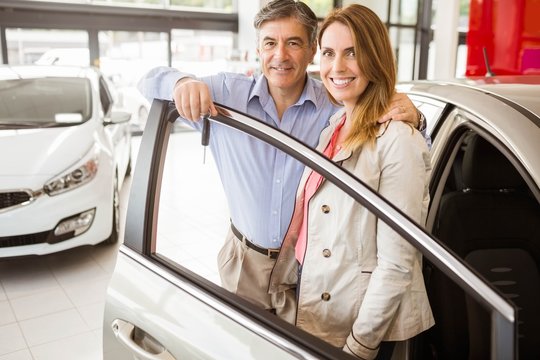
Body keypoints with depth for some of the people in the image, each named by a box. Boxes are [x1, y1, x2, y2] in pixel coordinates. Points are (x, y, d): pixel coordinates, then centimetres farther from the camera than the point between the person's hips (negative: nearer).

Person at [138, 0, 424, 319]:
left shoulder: (338, 107, -11)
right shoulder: (228, 93, -7)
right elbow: (150, 82, -3)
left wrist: (411, 119, -30)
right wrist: (182, 82, -27)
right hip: (243, 262, 2)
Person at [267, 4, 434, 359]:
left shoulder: (398, 140, -20)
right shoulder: (332, 127, 4)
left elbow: (396, 263, -21)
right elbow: (303, 223, 8)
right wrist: (278, 284, 11)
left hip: (367, 326, -7)